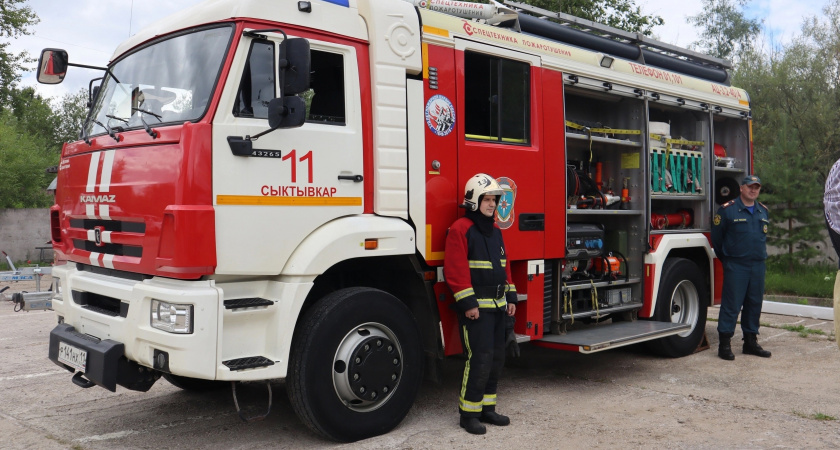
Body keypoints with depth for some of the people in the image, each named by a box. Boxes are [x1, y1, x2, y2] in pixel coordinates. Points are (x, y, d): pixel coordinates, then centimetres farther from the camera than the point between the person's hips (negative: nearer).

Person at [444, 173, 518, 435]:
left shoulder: (495, 231, 16)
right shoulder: (461, 229, -12)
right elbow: (455, 270, -18)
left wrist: (510, 297, 15)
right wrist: (468, 303, -20)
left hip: (497, 306, 9)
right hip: (476, 307, -9)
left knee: (496, 358, 12)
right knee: (479, 360, -9)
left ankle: (487, 408, 23)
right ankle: (469, 413, 2)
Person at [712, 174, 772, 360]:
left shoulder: (764, 211, 13)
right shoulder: (727, 209, -5)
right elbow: (716, 237, 1)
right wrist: (725, 258, 9)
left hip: (758, 265, 6)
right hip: (735, 266, -6)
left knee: (754, 304, 10)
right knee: (731, 304, -6)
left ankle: (751, 342, 20)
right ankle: (725, 344, -1)